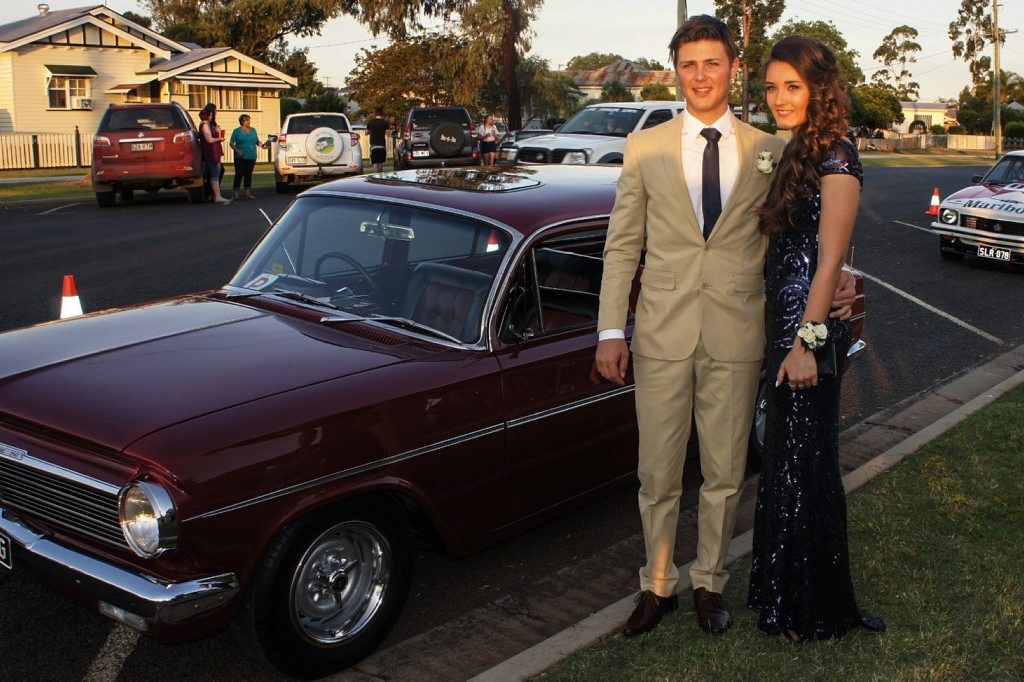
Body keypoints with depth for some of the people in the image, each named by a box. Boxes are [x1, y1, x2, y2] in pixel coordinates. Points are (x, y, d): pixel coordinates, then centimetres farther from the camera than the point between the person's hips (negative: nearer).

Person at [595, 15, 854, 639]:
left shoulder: (770, 153, 4)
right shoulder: (645, 148, 4)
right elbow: (622, 246, 3)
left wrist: (833, 280, -8)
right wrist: (611, 331, -2)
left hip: (737, 335, 1)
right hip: (663, 332, 0)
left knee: (725, 473, 12)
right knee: (658, 475, 8)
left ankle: (710, 583, 31)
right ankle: (658, 585, 27)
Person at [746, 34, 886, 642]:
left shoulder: (835, 159, -14)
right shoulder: (797, 155, 13)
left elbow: (829, 261, -18)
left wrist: (808, 342, -20)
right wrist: (785, 339, 14)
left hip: (813, 331, -9)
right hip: (785, 326, 9)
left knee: (805, 466, 2)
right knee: (785, 461, 17)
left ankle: (815, 610, 18)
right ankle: (784, 591, 33)